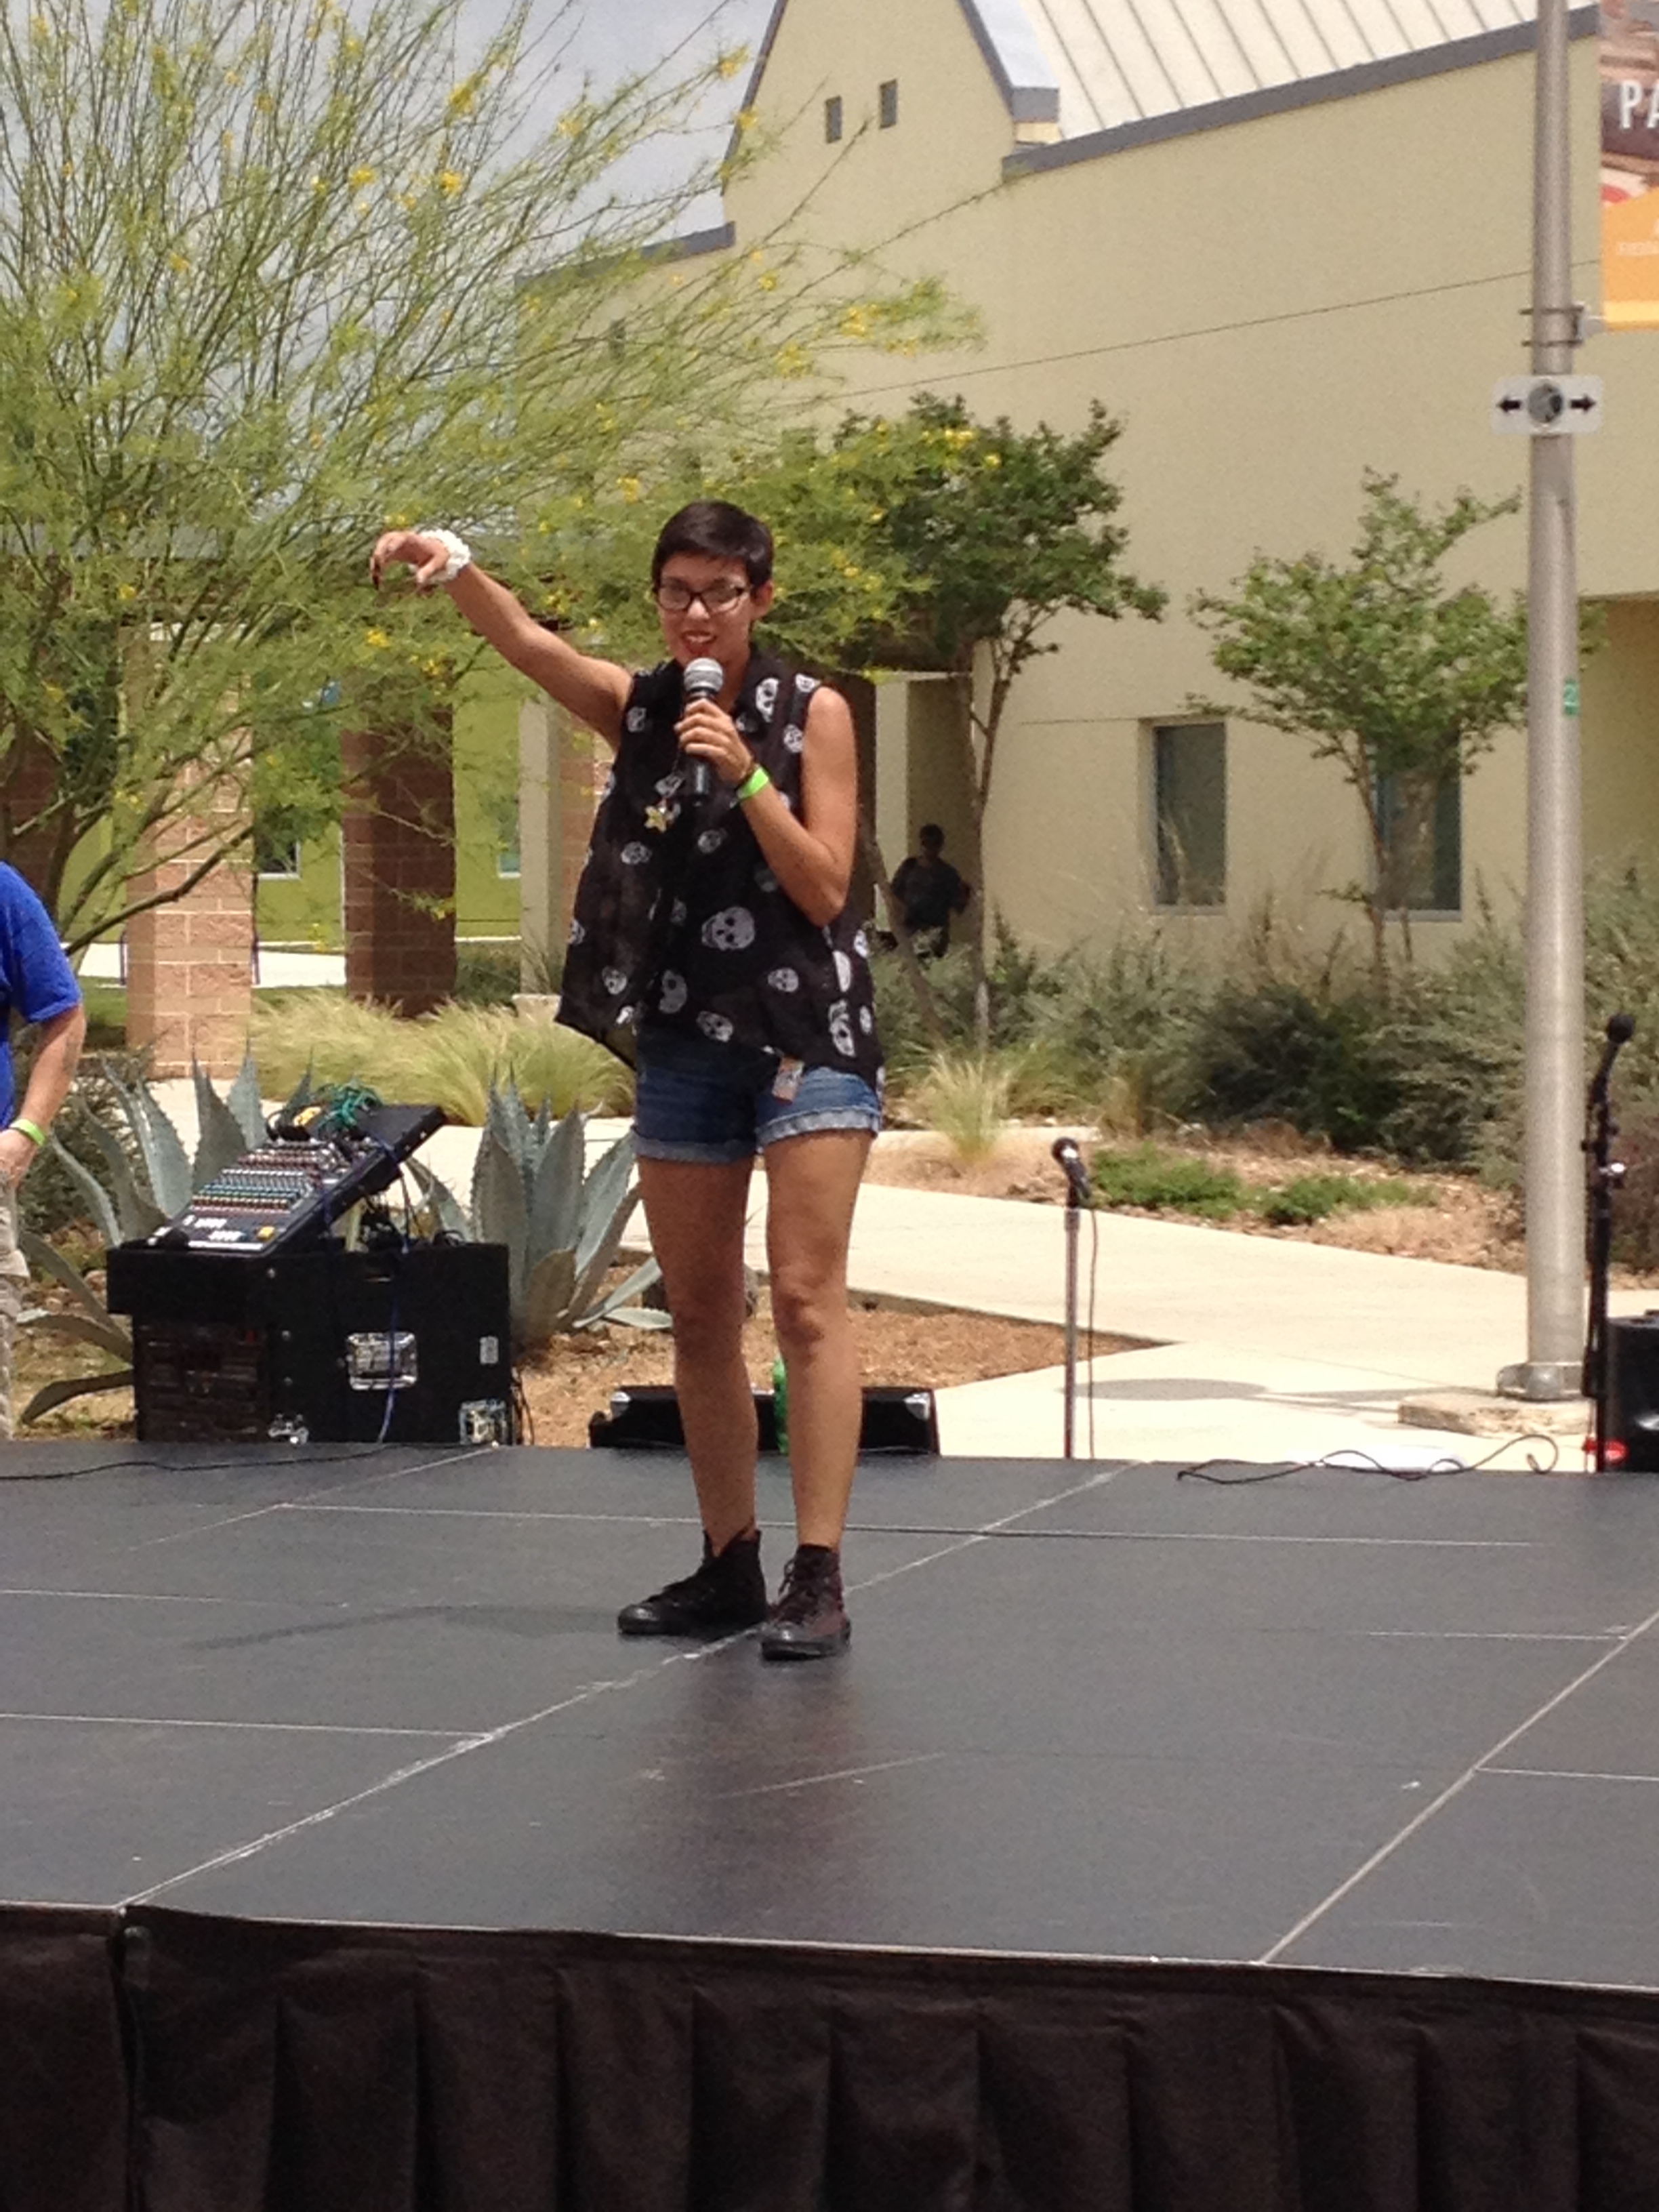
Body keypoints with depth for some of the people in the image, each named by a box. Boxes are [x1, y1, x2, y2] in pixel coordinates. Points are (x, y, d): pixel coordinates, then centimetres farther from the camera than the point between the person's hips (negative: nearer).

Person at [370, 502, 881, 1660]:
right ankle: (731, 1567, 18)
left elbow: (826, 889, -7)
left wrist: (746, 777, -19)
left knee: (807, 1299, -11)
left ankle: (819, 1580, -13)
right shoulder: (638, 708, 6)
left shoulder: (812, 712, -3)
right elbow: (528, 640, -11)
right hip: (684, 1039, 5)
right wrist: (456, 567, -30)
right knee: (699, 1314, 8)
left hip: (807, 1033, -5)